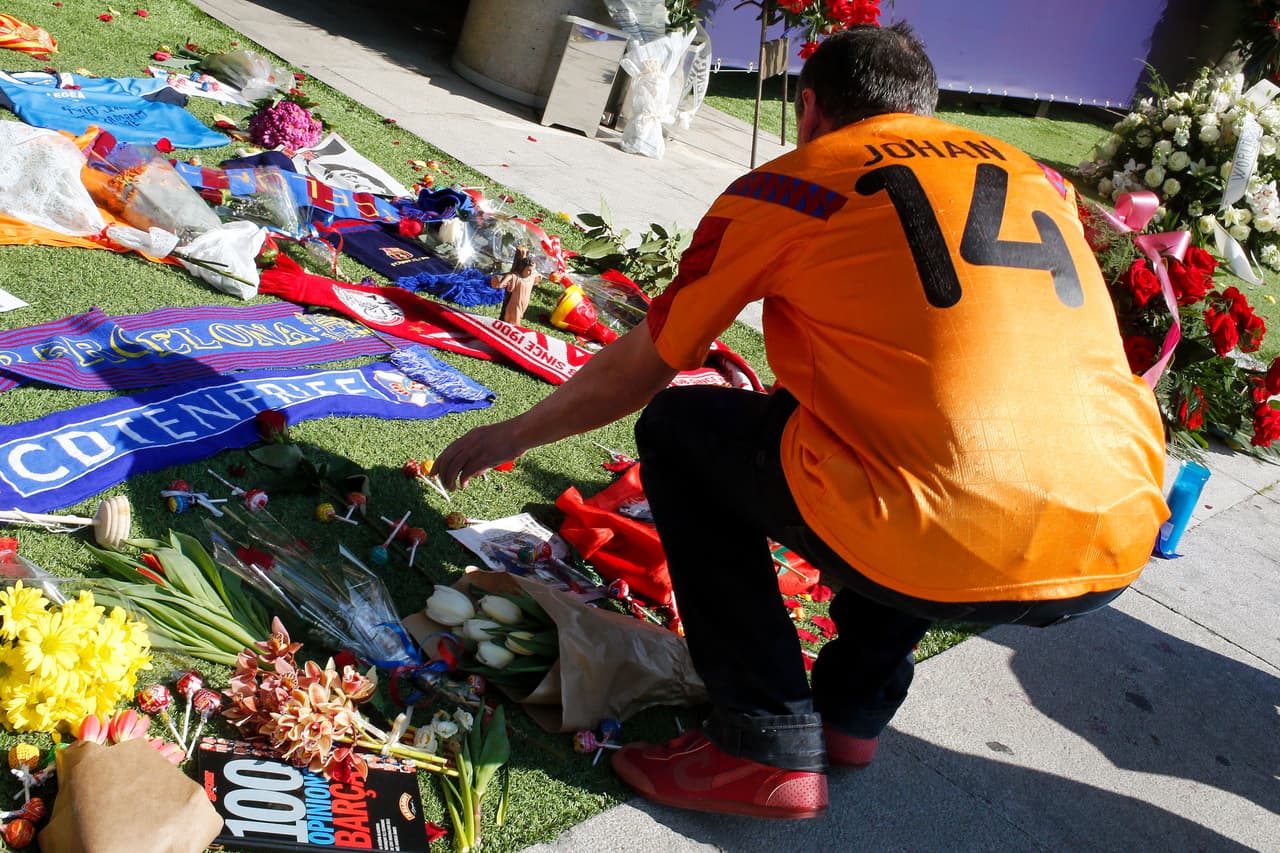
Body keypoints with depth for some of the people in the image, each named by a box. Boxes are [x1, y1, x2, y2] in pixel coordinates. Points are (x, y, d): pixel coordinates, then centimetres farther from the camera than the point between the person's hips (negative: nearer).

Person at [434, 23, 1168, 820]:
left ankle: (771, 747, 13)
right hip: (1118, 549, 7)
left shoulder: (787, 185, 8)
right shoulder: (1040, 178, 21)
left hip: (938, 548, -6)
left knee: (678, 427, 15)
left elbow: (635, 373, 16)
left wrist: (510, 437, 34)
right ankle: (856, 709, 31)